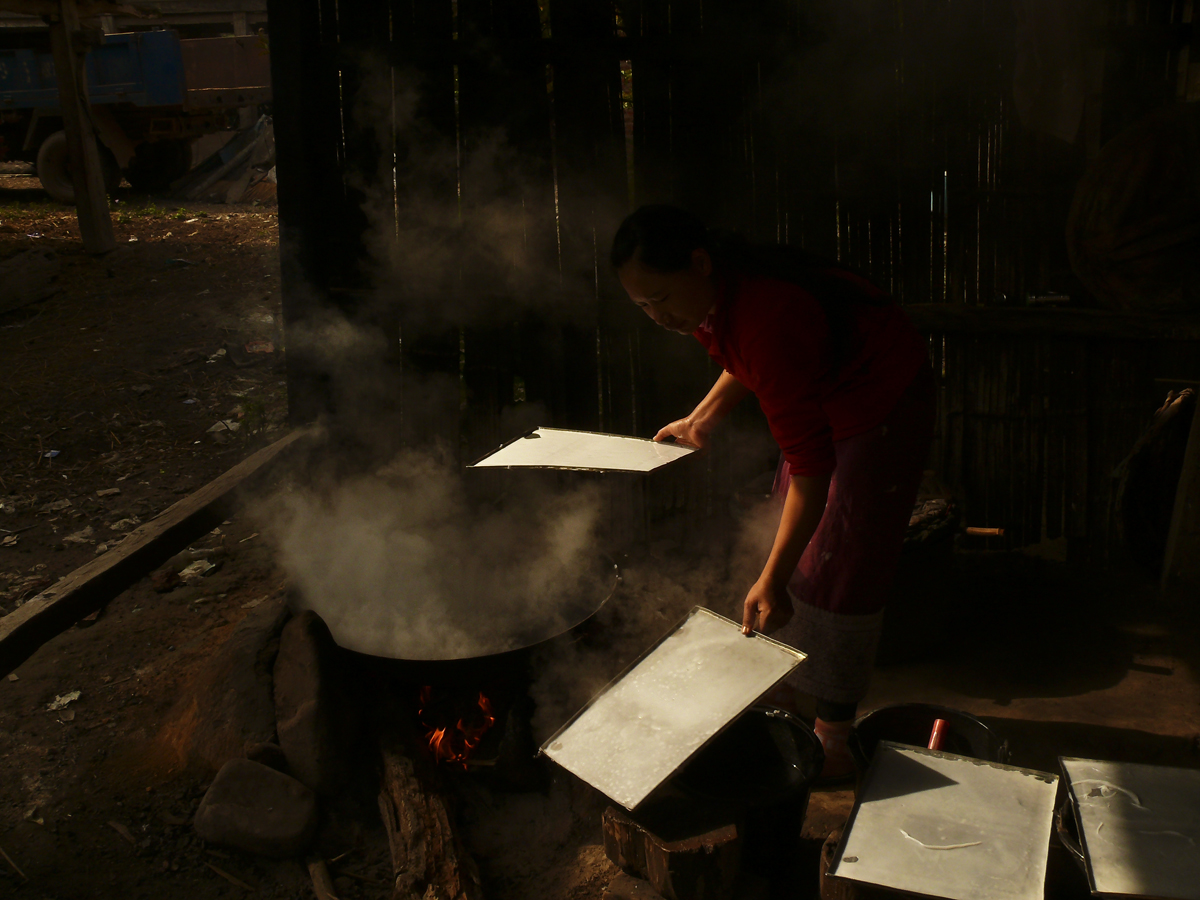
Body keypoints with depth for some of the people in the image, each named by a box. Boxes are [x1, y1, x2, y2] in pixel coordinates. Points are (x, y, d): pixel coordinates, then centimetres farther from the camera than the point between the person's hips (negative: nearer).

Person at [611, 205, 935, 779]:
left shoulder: (769, 318, -40)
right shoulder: (709, 296, -12)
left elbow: (810, 466, -39)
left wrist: (771, 580, -39)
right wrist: (702, 419, 5)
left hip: (883, 404, -9)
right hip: (825, 398, 9)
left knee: (837, 573, -6)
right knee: (796, 547, 15)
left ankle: (832, 746, 7)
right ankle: (783, 691, 32)